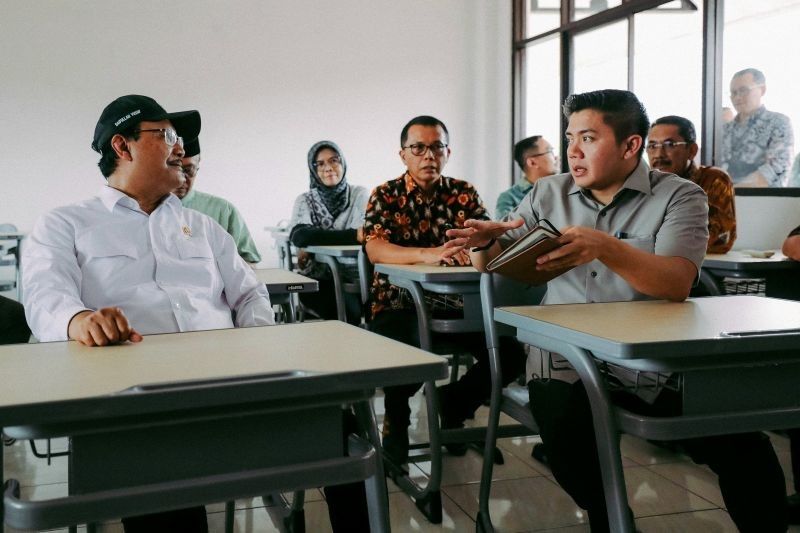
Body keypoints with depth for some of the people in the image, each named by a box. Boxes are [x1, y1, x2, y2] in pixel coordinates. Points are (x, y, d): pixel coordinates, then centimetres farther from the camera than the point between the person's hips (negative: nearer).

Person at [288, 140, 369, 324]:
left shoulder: (360, 194, 7)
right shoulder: (305, 200, 7)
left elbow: (365, 234, -9)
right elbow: (299, 236, -13)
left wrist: (314, 248, -10)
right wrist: (353, 235, -20)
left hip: (354, 275, 1)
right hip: (318, 278, -1)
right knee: (352, 312, -28)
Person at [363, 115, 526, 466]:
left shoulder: (464, 194, 8)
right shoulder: (385, 196, -1)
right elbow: (375, 250, -18)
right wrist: (428, 254, -35)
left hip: (453, 304, 4)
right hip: (398, 305, -3)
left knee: (511, 353, -16)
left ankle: (454, 404, 14)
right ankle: (396, 416, 3)